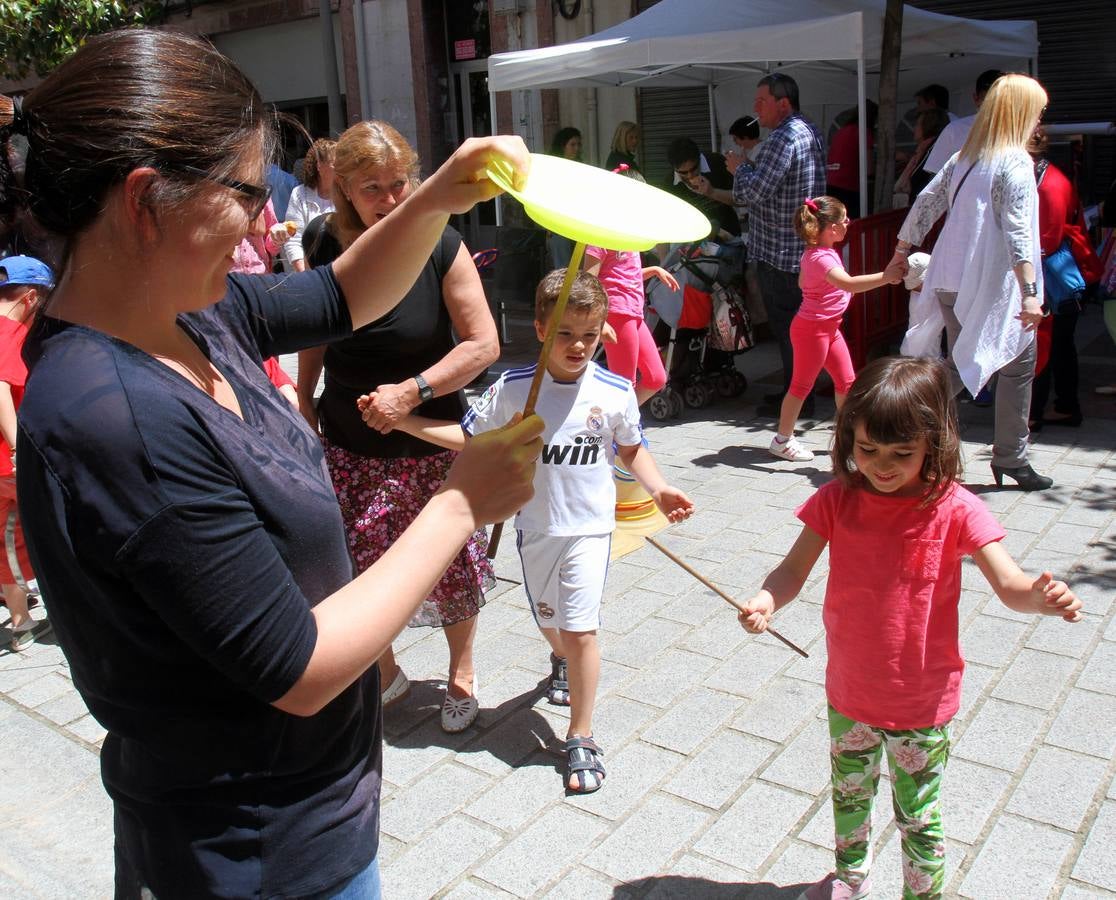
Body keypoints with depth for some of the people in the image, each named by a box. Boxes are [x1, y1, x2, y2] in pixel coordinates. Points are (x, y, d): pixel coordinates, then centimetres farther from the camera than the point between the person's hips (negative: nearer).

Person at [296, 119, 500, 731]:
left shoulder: (440, 247, -13)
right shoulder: (326, 248, -4)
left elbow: (483, 343, -13)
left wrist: (413, 391, -21)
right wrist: (304, 400, 10)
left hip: (430, 442, -2)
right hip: (345, 446, 3)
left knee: (450, 566, 9)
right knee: (354, 572, 7)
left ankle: (461, 673, 37)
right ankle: (384, 673, 35)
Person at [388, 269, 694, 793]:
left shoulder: (615, 392, -10)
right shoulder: (513, 389, -10)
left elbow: (632, 450, 6)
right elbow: (469, 436, -1)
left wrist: (659, 491, -9)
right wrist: (404, 420, -10)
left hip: (589, 526, -2)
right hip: (534, 526, 2)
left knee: (580, 629, -8)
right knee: (548, 621, 21)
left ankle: (581, 739, 9)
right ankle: (562, 661, 58)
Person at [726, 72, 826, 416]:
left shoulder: (784, 138, -18)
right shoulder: (811, 132, 15)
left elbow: (753, 191, -23)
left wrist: (740, 168, -5)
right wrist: (748, 169, 16)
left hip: (779, 251, -10)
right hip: (806, 244, 10)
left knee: (786, 326, -2)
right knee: (797, 325, 15)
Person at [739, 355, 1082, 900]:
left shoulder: (953, 509, -17)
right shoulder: (837, 500, -10)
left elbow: (1010, 584, -21)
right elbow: (794, 570, -10)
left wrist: (1044, 598, -44)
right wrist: (766, 601, -32)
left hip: (923, 701, -3)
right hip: (850, 693, 3)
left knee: (918, 816, 13)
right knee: (849, 794, 26)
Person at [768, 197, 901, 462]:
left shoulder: (814, 253, 7)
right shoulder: (821, 257, -24)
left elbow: (802, 282, 23)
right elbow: (848, 283, -39)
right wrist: (885, 277, -37)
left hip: (829, 327, 10)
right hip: (811, 328, -10)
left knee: (846, 380, 13)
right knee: (802, 385, 1)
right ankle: (782, 440, 12)